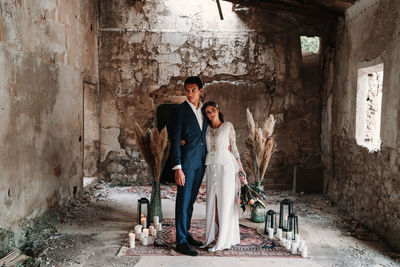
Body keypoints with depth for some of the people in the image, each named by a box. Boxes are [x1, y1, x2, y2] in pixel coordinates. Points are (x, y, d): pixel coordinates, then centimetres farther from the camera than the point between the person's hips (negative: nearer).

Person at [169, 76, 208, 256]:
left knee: (191, 200, 15)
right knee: (183, 201, -2)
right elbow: (175, 141, -12)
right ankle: (181, 242, 5)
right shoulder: (179, 110, -8)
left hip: (200, 162, 6)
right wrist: (177, 168, -17)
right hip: (186, 161, -6)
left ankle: (186, 233, 27)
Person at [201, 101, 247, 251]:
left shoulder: (228, 126, 1)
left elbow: (234, 148, 3)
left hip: (226, 166, -4)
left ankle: (226, 240, 6)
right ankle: (214, 235, 16)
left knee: (226, 202, -1)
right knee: (213, 202, 5)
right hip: (211, 167, 4)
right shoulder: (207, 129, 11)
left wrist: (241, 169, 0)